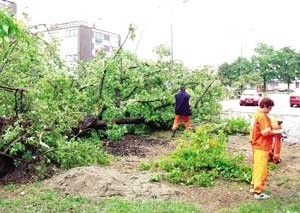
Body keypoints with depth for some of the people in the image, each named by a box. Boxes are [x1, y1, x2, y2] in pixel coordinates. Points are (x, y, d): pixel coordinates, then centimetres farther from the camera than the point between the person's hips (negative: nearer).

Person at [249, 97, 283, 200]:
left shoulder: (257, 114, 11)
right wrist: (277, 131, -12)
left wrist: (273, 130, 11)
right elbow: (266, 132, -22)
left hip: (257, 145, 10)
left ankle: (254, 186, 29)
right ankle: (258, 192, 1)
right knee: (261, 169, -4)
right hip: (262, 147, -10)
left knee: (257, 167, 19)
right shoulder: (262, 116, -19)